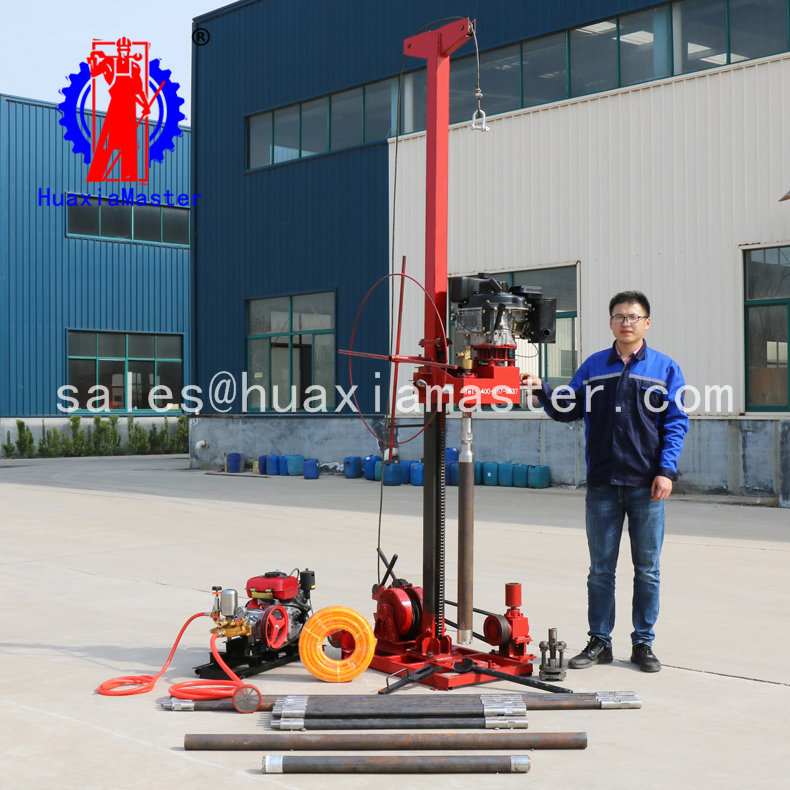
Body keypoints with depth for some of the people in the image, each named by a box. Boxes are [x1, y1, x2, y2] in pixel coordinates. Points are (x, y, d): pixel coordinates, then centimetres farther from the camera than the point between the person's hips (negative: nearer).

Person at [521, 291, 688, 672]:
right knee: (601, 568, 7)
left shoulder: (664, 369, 4)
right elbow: (568, 409, 10)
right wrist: (543, 391, -8)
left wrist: (666, 471, -9)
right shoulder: (593, 366, 10)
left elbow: (676, 423, 1)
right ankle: (599, 642, 16)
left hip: (647, 484, -1)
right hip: (602, 484, 2)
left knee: (647, 569, 6)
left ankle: (643, 643, 17)